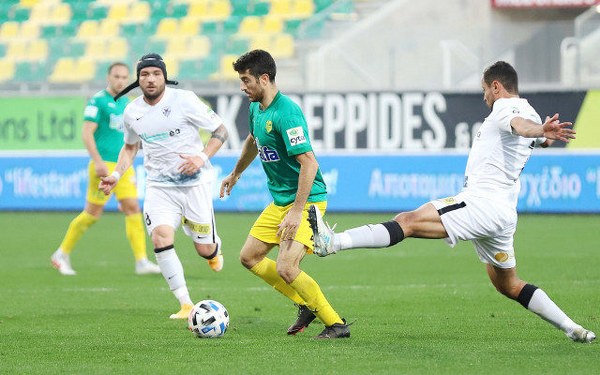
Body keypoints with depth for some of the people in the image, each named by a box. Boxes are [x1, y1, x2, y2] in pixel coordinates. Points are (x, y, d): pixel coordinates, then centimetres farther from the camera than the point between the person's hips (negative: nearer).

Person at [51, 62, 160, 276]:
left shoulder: (125, 103, 15)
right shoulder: (98, 101, -8)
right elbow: (87, 133, -15)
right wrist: (98, 162, -23)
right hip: (104, 165, -7)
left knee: (133, 209, -4)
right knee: (92, 214, -2)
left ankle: (141, 261, -7)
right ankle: (62, 255, 12)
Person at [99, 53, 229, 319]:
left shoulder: (184, 100, -11)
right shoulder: (132, 112, 2)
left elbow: (220, 131, -3)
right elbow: (130, 146, 22)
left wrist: (202, 158, -18)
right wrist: (117, 174, 6)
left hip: (194, 183, -2)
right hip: (158, 186, 2)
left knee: (205, 250, 2)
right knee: (161, 239, -22)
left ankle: (215, 249, 43)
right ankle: (186, 305, -15)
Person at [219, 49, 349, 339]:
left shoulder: (286, 113, -24)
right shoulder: (257, 108, 7)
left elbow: (309, 163, -29)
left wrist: (297, 211, -31)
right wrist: (235, 174, 42)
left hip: (306, 199, -10)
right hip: (280, 201, 10)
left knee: (286, 269, -21)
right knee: (250, 257, 12)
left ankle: (336, 324, -7)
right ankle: (306, 305, 20)